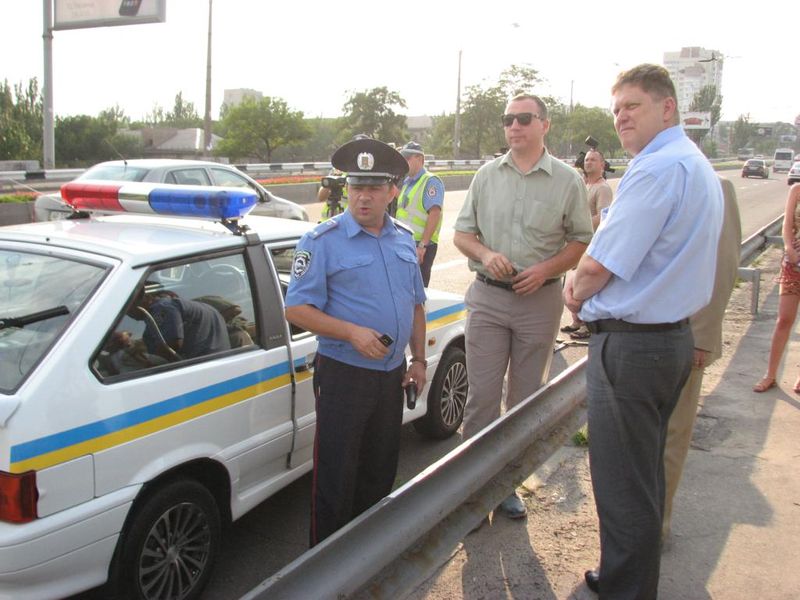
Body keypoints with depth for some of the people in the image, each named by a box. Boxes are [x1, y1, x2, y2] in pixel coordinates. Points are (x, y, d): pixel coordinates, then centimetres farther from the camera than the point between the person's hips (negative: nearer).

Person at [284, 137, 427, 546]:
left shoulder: (404, 240, 9)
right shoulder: (323, 241, -10)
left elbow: (416, 305, 18)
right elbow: (297, 309, -14)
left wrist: (418, 359, 10)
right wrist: (352, 333, -24)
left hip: (392, 375, 6)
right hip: (343, 375, -6)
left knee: (380, 472, 18)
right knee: (336, 478, 2)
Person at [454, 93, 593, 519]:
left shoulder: (567, 181, 1)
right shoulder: (486, 175, 7)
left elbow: (581, 241, 3)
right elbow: (462, 233, 9)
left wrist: (545, 269, -14)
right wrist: (486, 254, -12)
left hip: (540, 300, -1)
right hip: (488, 297, 1)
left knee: (525, 399, 9)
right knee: (481, 395, 0)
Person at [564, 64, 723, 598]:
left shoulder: (657, 168, -20)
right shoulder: (699, 167, 14)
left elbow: (596, 268, -20)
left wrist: (577, 290, 2)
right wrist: (586, 279, 2)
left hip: (630, 346, -11)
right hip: (674, 337, 11)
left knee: (623, 488, 2)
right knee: (646, 474, 22)